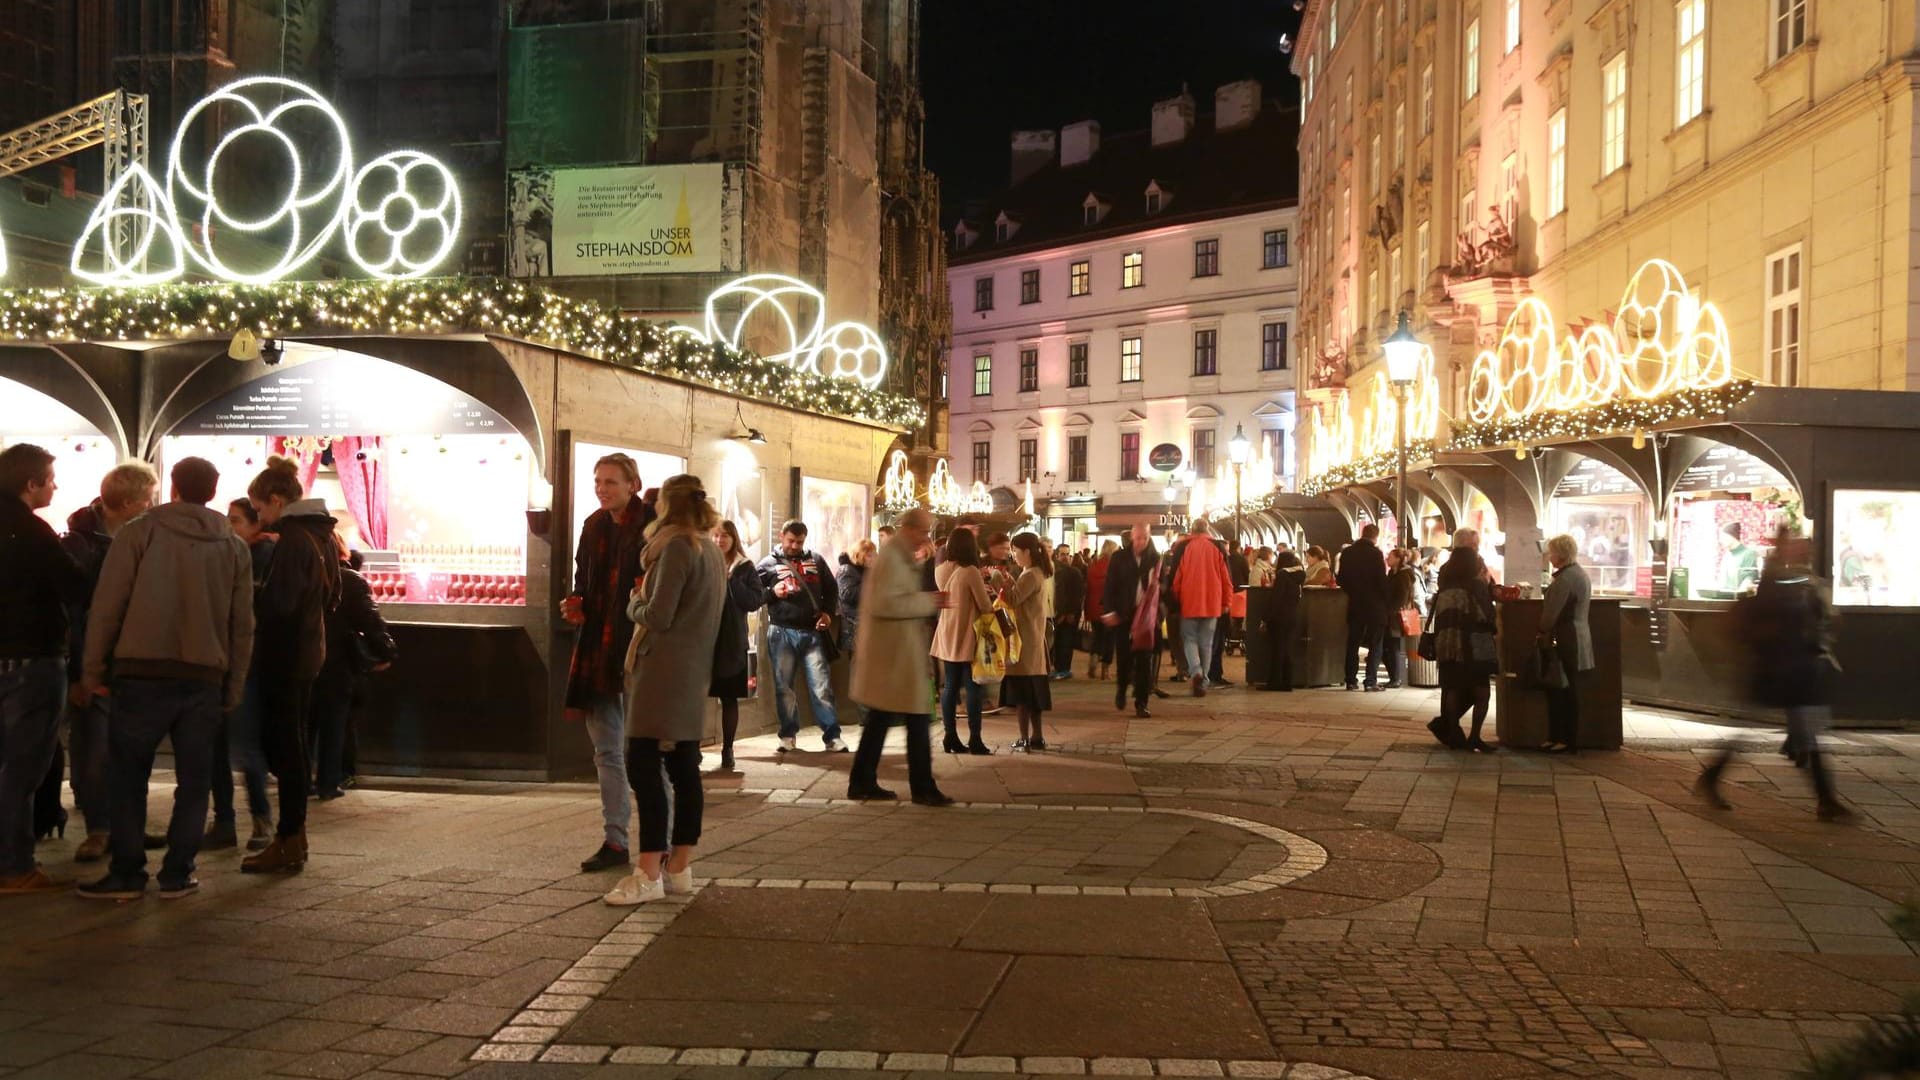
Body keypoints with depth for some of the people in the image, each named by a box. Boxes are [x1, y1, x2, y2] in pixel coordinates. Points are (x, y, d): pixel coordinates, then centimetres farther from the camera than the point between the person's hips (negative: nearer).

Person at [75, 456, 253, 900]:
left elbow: (107, 604, -4)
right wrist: (233, 688, 14)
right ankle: (176, 873, 9)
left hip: (142, 672, -2)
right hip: (204, 677, 2)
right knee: (193, 781, 9)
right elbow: (243, 625, 9)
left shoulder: (140, 531, 0)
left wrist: (92, 669, 3)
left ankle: (126, 872, 7)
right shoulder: (234, 546, 9)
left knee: (129, 776, 7)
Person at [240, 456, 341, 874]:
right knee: (292, 746, 15)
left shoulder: (292, 540, -16)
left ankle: (288, 843, -1)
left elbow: (277, 603, -23)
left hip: (285, 657, -10)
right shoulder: (318, 534, 13)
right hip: (307, 654, 10)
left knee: (282, 747, -5)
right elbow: (330, 597, 20)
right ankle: (294, 836, 23)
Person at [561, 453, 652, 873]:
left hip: (636, 652, -7)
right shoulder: (594, 526, 11)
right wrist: (576, 606, 3)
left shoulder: (653, 527, -11)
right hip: (596, 650, 8)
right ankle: (614, 841, 21)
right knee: (606, 751, 12)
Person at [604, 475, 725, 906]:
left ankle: (649, 873, -11)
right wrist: (645, 602, 20)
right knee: (683, 768, 9)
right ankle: (679, 868, 13)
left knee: (643, 765, -9)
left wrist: (634, 604, 2)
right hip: (693, 673, 9)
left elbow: (658, 616, -17)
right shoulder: (711, 550, 15)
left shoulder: (676, 547, -13)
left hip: (662, 672, -9)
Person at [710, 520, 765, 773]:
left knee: (729, 698, 6)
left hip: (732, 642, 0)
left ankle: (727, 750, 15)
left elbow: (755, 601, -4)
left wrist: (730, 581, -11)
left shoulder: (745, 568, 5)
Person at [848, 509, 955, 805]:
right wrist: (929, 602, -20)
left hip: (895, 652, 11)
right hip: (895, 652, -11)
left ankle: (863, 781, 18)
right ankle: (922, 788, -3)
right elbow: (885, 603, -25)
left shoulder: (900, 556, 18)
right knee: (916, 720, -7)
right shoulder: (891, 557, -15)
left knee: (879, 719, 13)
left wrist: (930, 602, 10)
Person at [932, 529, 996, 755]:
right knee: (972, 688, -1)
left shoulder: (940, 570, 3)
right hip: (968, 639, -6)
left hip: (947, 638, 6)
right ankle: (974, 740, 0)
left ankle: (951, 737, 11)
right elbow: (986, 606, -13)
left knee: (950, 687, 9)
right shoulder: (970, 572, -16)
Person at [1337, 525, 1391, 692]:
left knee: (1353, 644, 10)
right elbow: (1382, 581, -13)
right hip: (1375, 605, -4)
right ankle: (1371, 681, -4)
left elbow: (1341, 579, 6)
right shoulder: (1375, 553, -12)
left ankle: (1351, 680, 9)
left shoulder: (1347, 552, 2)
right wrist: (1388, 605, -5)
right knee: (1375, 645, 2)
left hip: (1355, 605, 4)